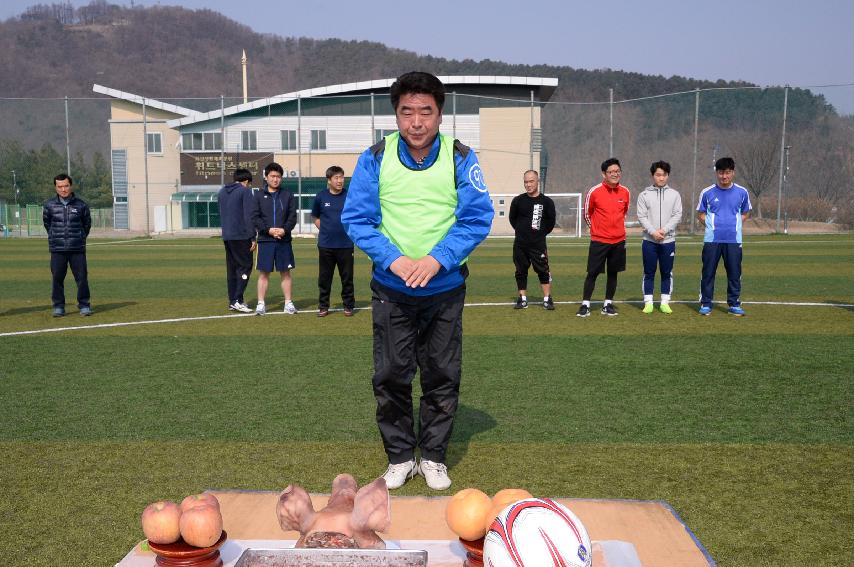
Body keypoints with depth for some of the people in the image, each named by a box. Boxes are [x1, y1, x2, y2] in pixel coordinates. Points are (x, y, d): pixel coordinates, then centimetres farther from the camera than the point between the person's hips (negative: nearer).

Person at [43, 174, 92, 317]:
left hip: (77, 249, -1)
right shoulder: (49, 205, 1)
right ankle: (58, 306, 13)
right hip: (57, 249, 1)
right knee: (57, 278, 4)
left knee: (82, 277, -1)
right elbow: (46, 223, 17)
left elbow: (87, 223, 14)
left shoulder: (81, 204, -1)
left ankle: (84, 305, 10)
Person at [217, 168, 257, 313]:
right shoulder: (245, 191, -6)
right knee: (245, 267, -3)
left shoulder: (221, 192, 17)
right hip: (241, 236, -7)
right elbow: (249, 216, -11)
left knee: (231, 268, 11)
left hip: (226, 237, 7)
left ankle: (232, 301, 12)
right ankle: (237, 300, -11)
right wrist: (253, 238, -11)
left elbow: (221, 214, 20)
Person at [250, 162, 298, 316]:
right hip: (265, 240, -1)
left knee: (285, 272, 6)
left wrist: (284, 229, -13)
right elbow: (255, 218, -1)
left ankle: (288, 303, 12)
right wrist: (268, 230, -14)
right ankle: (261, 303, 8)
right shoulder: (259, 195, 5)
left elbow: (293, 216, 4)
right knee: (264, 273, 2)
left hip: (284, 240, 1)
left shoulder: (287, 195, 8)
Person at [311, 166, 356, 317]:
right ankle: (323, 306, 16)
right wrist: (324, 230, 6)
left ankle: (348, 305, 15)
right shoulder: (321, 197, 2)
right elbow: (315, 217, 16)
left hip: (346, 244, -1)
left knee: (347, 277, 5)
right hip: (325, 244, 1)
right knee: (324, 277, 6)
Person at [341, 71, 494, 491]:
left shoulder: (460, 158, -6)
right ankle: (399, 456, 24)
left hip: (445, 288, 0)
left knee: (443, 376, 9)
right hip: (390, 289, 0)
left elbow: (478, 217, -9)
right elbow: (356, 218, -6)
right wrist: (393, 259, -20)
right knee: (390, 376, 6)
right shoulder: (376, 158, -6)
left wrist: (437, 258, -21)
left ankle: (433, 457, 26)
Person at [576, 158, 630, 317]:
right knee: (592, 273, -2)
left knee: (613, 273, 9)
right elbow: (587, 214, 4)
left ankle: (608, 304, 19)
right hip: (598, 241, -3)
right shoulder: (594, 192, -9)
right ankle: (585, 305, 5)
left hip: (618, 241, 4)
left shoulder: (625, 192, 2)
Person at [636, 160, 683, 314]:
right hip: (649, 240, -1)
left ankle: (665, 302, 12)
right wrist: (653, 231, -15)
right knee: (649, 272, 3)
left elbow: (677, 215, -1)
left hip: (668, 240, 1)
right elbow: (641, 216, -3)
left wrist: (664, 230, -14)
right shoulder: (644, 195, 3)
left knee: (667, 272, 5)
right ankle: (648, 302, 9)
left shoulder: (674, 194, 6)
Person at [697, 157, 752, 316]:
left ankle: (734, 304, 13)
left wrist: (735, 224, 2)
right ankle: (706, 304, 9)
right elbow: (701, 213, 12)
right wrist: (710, 224, -2)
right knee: (708, 272, 0)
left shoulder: (742, 192, 5)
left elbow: (746, 213, 17)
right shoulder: (707, 192, 2)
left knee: (734, 273, 3)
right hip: (712, 239, -1)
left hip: (734, 240, 1)